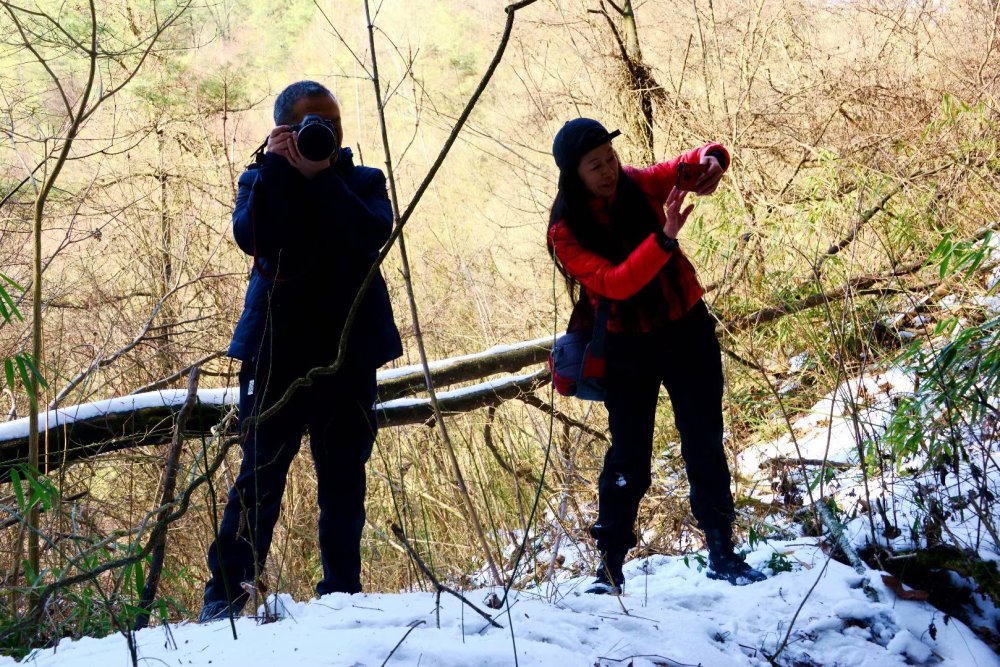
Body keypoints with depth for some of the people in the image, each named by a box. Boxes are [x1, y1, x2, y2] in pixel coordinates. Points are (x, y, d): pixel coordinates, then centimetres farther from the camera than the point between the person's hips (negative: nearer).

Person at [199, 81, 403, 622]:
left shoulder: (364, 182, 10)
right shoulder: (262, 181, 7)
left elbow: (375, 233, -12)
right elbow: (251, 237, -14)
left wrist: (321, 176, -16)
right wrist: (276, 167, -17)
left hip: (349, 351, 2)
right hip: (276, 349, -2)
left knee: (344, 479, 7)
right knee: (261, 474, -5)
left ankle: (342, 592, 16)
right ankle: (225, 594, -1)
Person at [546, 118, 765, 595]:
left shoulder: (638, 185, -7)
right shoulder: (567, 231, -15)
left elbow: (696, 160, 3)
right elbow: (613, 283, -28)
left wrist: (711, 160, -21)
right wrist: (665, 238, -38)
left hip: (688, 328, 3)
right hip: (629, 346, -2)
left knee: (705, 447, 6)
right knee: (628, 459, 3)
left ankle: (722, 554, 15)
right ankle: (610, 564, 14)